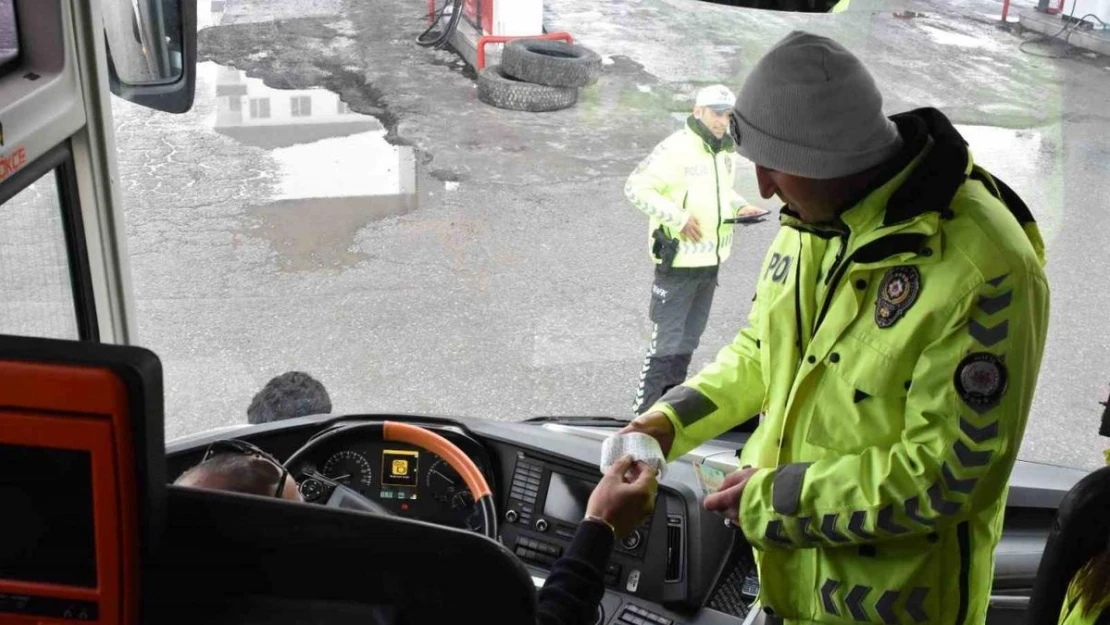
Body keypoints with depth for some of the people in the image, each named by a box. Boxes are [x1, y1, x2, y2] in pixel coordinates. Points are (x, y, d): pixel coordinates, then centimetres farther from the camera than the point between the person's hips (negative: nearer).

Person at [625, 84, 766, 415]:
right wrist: (678, 217, -23)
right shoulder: (676, 148, -16)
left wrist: (740, 207, 4)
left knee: (689, 338, 17)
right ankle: (645, 409, 4)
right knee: (667, 339, -6)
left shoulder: (726, 152, 9)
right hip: (679, 260, -8)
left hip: (712, 260, 8)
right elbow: (635, 188, -19)